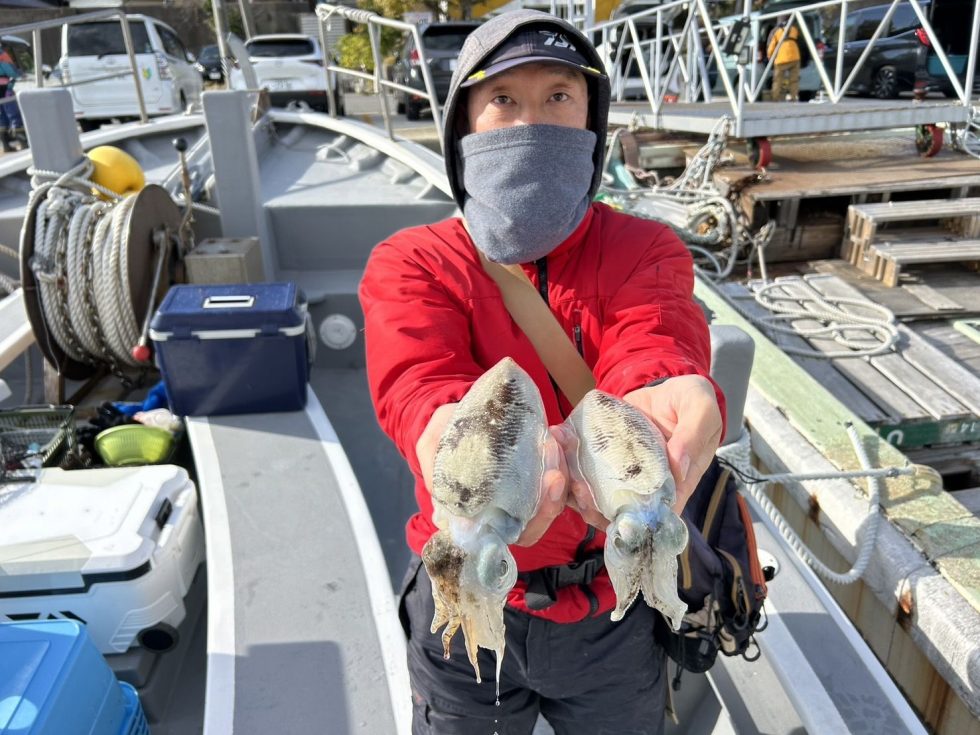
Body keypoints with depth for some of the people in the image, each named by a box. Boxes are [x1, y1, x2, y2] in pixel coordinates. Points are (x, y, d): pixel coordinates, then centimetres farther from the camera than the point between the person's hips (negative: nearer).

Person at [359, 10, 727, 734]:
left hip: (616, 599, 1)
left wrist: (663, 396, -51)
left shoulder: (644, 250, -5)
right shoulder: (410, 263, -8)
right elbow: (416, 377, -29)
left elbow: (651, 349, -26)